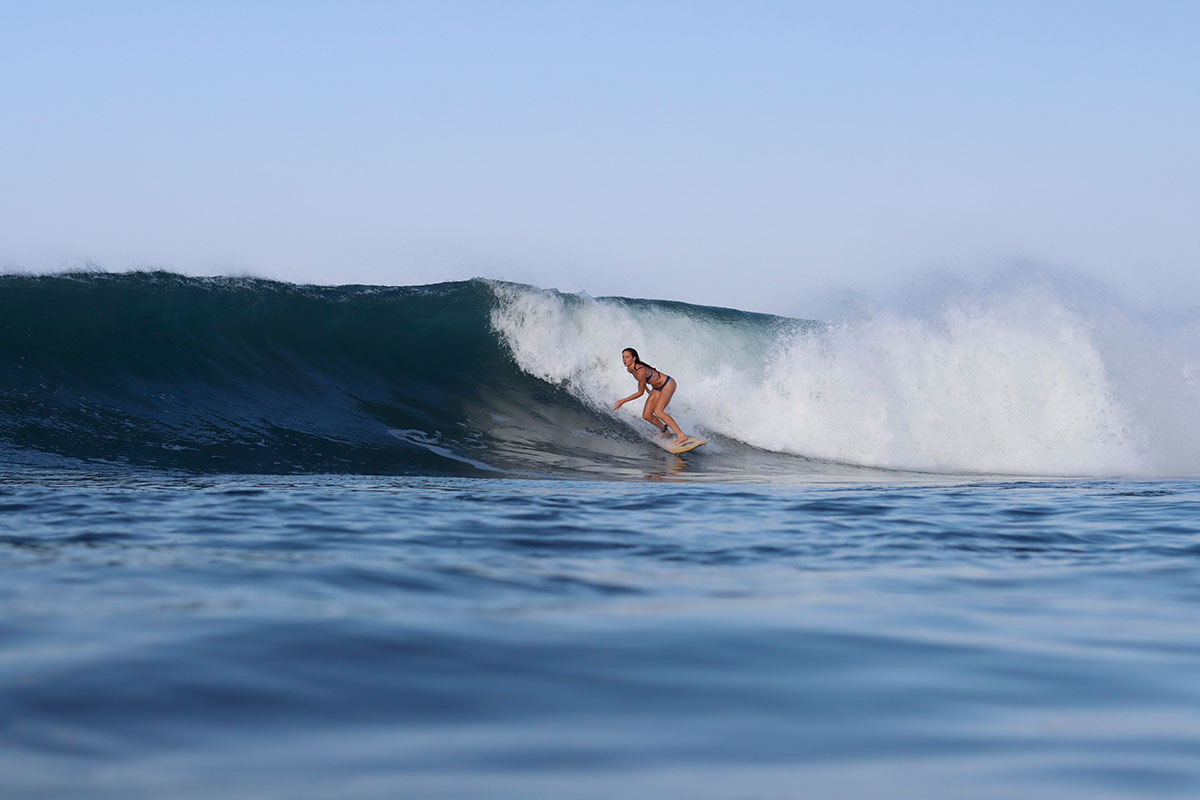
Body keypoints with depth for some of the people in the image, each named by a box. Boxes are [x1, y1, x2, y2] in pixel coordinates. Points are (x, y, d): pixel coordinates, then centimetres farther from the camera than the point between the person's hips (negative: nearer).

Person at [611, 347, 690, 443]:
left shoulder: (641, 371, -32)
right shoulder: (629, 369, -6)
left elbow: (640, 392, -22)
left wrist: (623, 401, -17)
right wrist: (648, 391, 25)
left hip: (668, 384, -9)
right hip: (657, 388, 9)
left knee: (658, 411, -26)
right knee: (646, 415, 3)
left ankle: (681, 435, -25)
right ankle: (665, 431, 28)